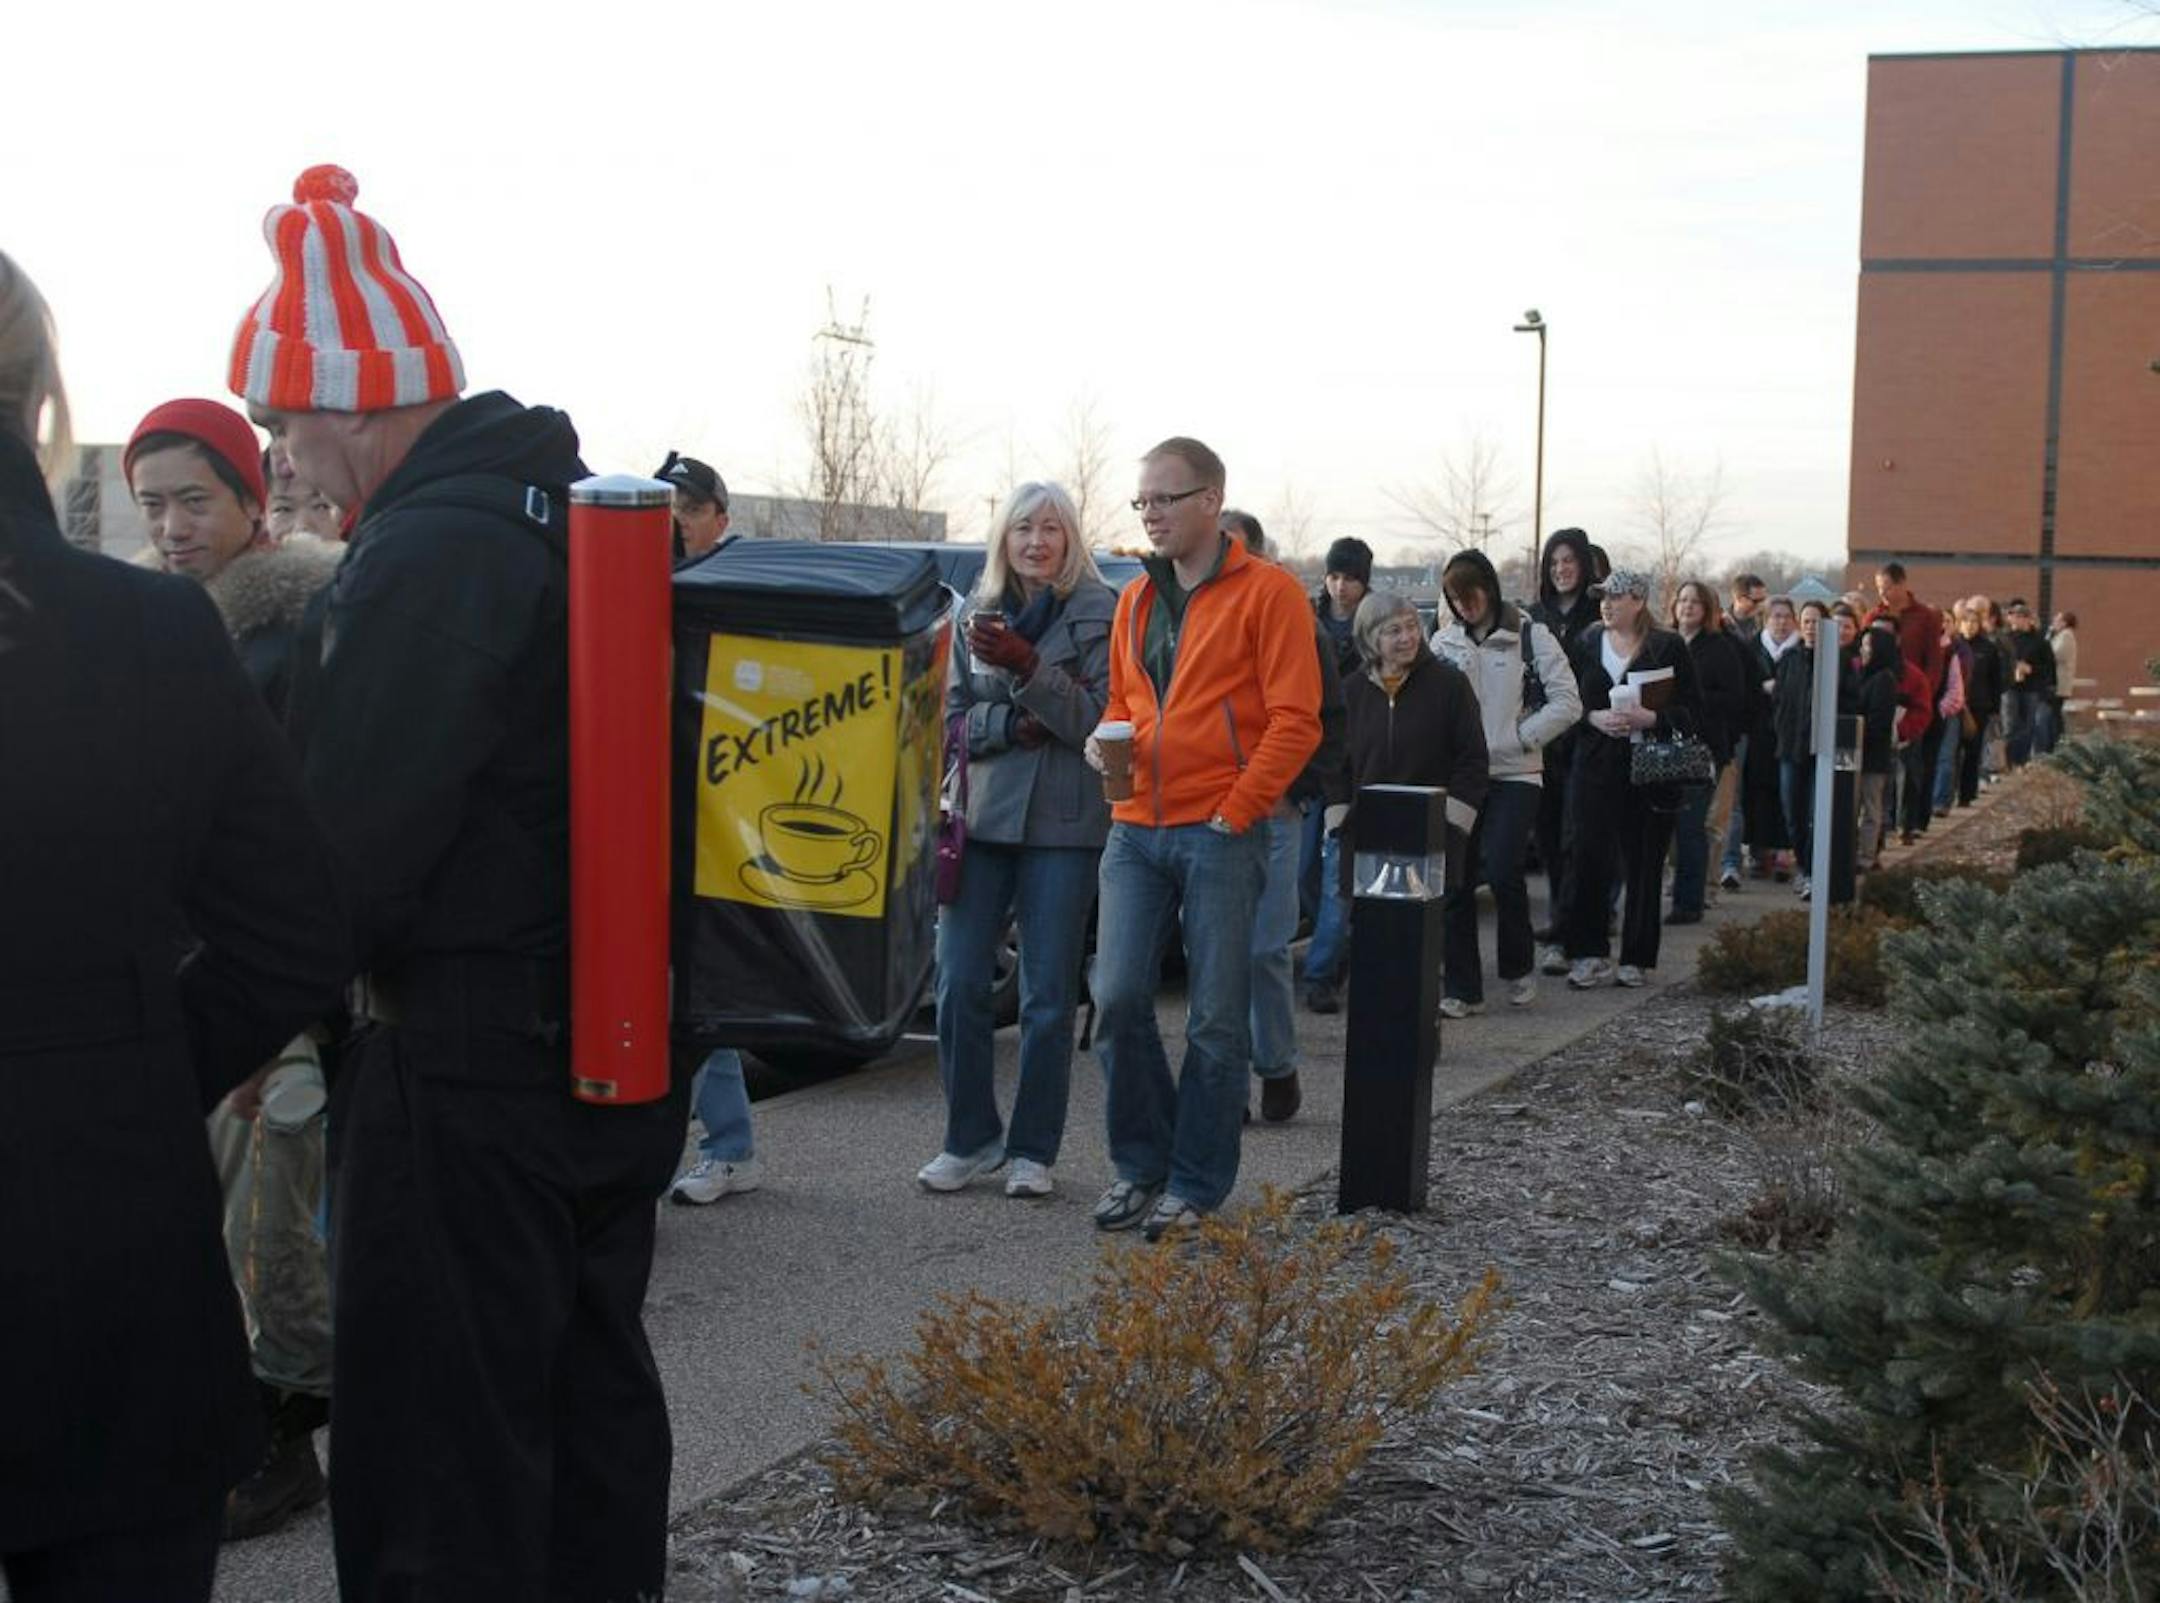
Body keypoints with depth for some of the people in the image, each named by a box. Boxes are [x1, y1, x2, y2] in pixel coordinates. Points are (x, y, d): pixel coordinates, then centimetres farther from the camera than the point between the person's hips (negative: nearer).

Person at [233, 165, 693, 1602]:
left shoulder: (428, 551, -19)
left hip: (466, 1066, -9)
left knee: (442, 1452, 0)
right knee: (591, 1390, 20)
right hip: (618, 1040, 9)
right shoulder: (585, 510, 11)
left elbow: (352, 847, -22)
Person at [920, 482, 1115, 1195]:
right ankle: (971, 1137, 15)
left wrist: (1026, 667, -20)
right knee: (959, 983, 1)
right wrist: (1011, 724, -9)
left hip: (1062, 824, -3)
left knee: (1048, 997, 1)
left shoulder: (1096, 613, -1)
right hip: (982, 816, 4)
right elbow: (953, 719, 10)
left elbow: (1099, 717, -8)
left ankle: (1032, 1151, 11)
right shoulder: (978, 612, 11)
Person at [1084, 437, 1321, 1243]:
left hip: (1220, 834, -5)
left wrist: (1235, 813, -13)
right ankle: (1140, 1163, 15)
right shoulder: (1136, 600, 15)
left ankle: (1196, 1184, 12)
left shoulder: (1266, 592, -4)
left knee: (1215, 1017, 1)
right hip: (1136, 830, 5)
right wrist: (1105, 739, 1)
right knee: (1118, 1000, -2)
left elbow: (1294, 719, -9)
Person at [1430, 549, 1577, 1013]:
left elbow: (1567, 702, -5)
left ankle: (1519, 966, 10)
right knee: (1454, 879, 1)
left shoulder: (1531, 637, -2)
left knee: (1501, 870, -15)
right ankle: (1462, 988, 10)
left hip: (1515, 774, -3)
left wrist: (1513, 740, -11)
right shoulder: (1444, 642, 8)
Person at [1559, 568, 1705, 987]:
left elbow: (1693, 712, 0)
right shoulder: (1587, 643, 9)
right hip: (1596, 768, 2)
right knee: (1590, 860, -7)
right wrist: (1595, 717, -9)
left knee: (1644, 865, 4)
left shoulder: (1668, 647, 1)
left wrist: (1651, 718, -15)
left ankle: (1637, 958, 13)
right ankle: (1590, 953, 1)